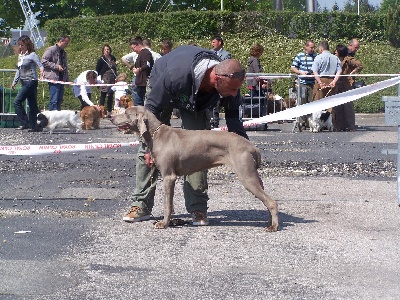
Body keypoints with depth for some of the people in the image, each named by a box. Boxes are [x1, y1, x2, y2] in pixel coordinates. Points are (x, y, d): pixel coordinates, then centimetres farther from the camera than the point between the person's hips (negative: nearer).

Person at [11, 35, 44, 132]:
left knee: (17, 101, -15)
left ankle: (24, 123, -12)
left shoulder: (32, 55, -8)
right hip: (24, 83, 8)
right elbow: (19, 70, 23)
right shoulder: (20, 56, 15)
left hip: (31, 81, -8)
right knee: (32, 105, 8)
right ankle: (34, 126, 10)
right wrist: (14, 82, 21)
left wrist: (41, 70, -37)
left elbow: (40, 65, -15)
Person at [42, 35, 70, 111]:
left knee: (59, 100, 8)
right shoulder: (51, 50, -4)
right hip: (53, 79, -8)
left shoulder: (64, 53, 21)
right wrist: (56, 66, -15)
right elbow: (44, 61, -13)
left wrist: (67, 79, 20)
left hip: (62, 79, 8)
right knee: (54, 101, -10)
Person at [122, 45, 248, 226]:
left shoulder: (230, 83, -34)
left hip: (195, 101, 3)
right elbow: (152, 108, -31)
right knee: (147, 147, -7)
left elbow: (234, 121, -17)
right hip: (160, 89, -2)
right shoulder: (177, 75, -47)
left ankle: (198, 208, -7)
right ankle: (141, 206, 1)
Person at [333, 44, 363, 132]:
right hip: (338, 86, 7)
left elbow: (360, 66, -10)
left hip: (347, 86, -7)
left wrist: (352, 73, -8)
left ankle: (351, 127, 0)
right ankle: (340, 126, 11)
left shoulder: (348, 60, -6)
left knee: (348, 106, -5)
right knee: (337, 107, 5)